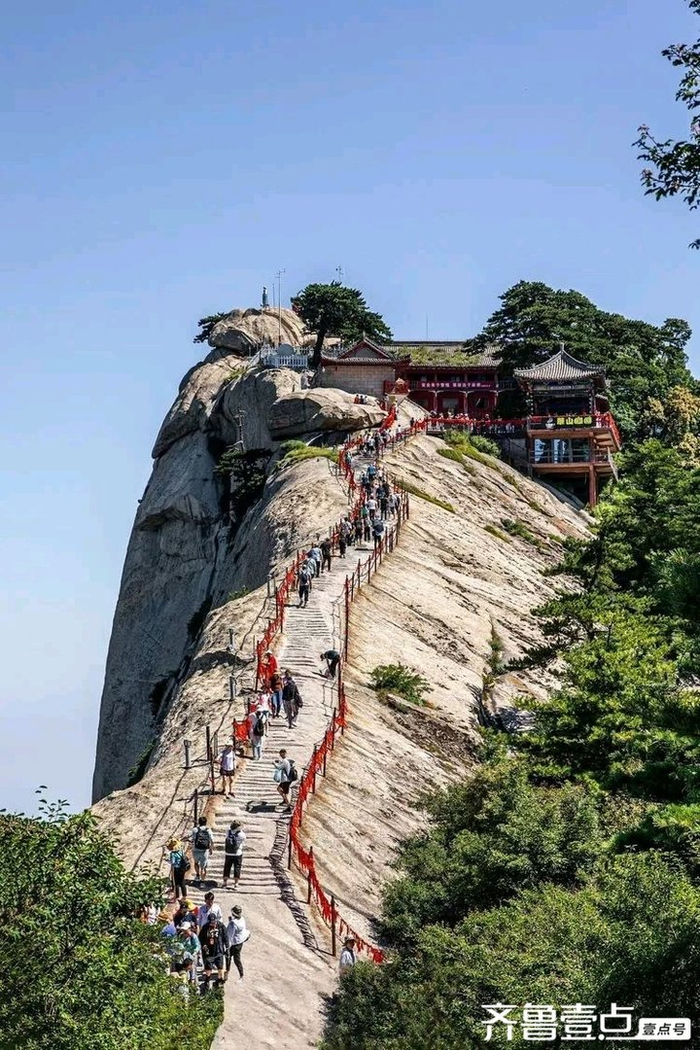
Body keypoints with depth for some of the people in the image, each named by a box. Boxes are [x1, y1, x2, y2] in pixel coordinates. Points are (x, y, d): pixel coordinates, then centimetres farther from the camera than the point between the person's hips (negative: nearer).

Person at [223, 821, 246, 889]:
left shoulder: (228, 832, -7)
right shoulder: (241, 834, -15)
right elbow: (243, 843, 1)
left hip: (228, 854, 3)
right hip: (237, 854, -3)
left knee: (227, 868, 15)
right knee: (237, 869, 8)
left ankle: (225, 883, 21)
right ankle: (236, 884, 8)